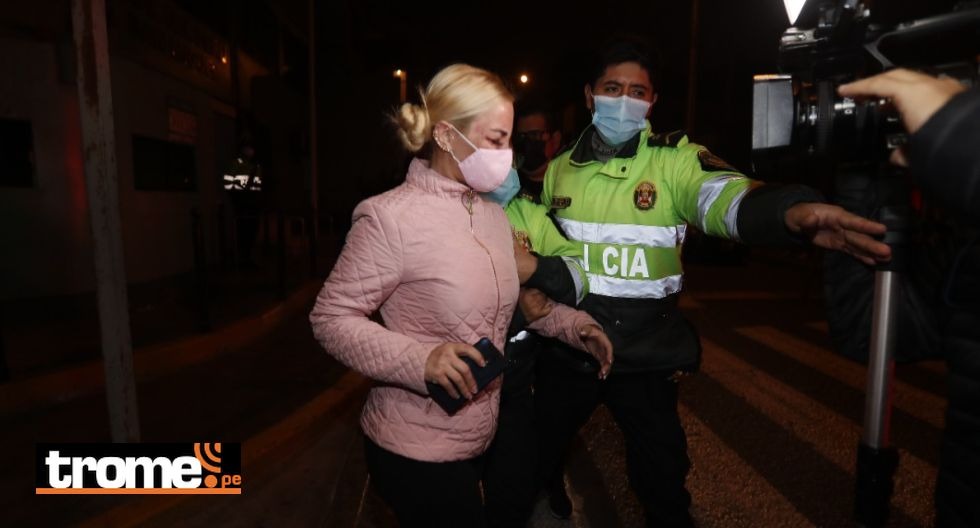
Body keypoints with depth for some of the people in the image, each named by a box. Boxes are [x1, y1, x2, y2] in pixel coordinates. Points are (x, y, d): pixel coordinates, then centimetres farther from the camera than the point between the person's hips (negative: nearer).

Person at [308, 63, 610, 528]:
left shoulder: (494, 215, 4)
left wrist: (573, 324, -2)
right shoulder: (392, 218, -21)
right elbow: (330, 318, -18)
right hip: (416, 450, -8)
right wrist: (420, 360, -30)